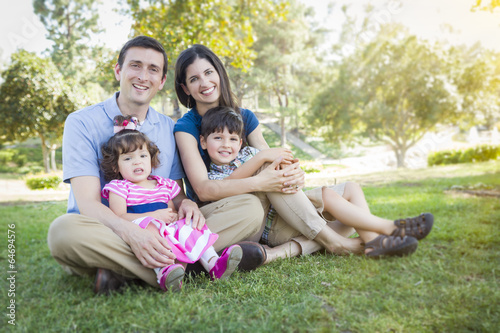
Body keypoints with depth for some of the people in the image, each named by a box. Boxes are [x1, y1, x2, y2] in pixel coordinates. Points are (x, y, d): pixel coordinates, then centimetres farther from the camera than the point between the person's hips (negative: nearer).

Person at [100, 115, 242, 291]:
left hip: (168, 230, 6)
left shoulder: (164, 184, 20)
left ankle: (213, 264, -27)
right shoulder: (119, 187, 4)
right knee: (151, 226, -36)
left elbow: (173, 210, 25)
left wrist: (174, 216, -3)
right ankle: (163, 272, -52)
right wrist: (155, 215, -15)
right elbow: (119, 217, -9)